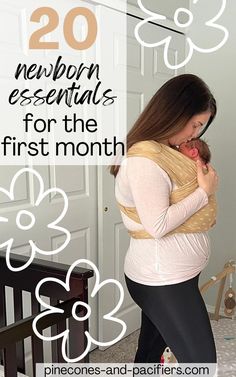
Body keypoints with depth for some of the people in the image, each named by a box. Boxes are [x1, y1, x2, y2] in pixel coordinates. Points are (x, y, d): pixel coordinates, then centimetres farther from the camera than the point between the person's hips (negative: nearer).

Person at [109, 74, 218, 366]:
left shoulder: (164, 153, 10)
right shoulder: (145, 160, -21)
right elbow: (158, 225, -26)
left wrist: (197, 173, -1)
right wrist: (204, 192, -18)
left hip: (167, 277, 10)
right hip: (164, 281, -10)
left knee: (150, 354, 21)